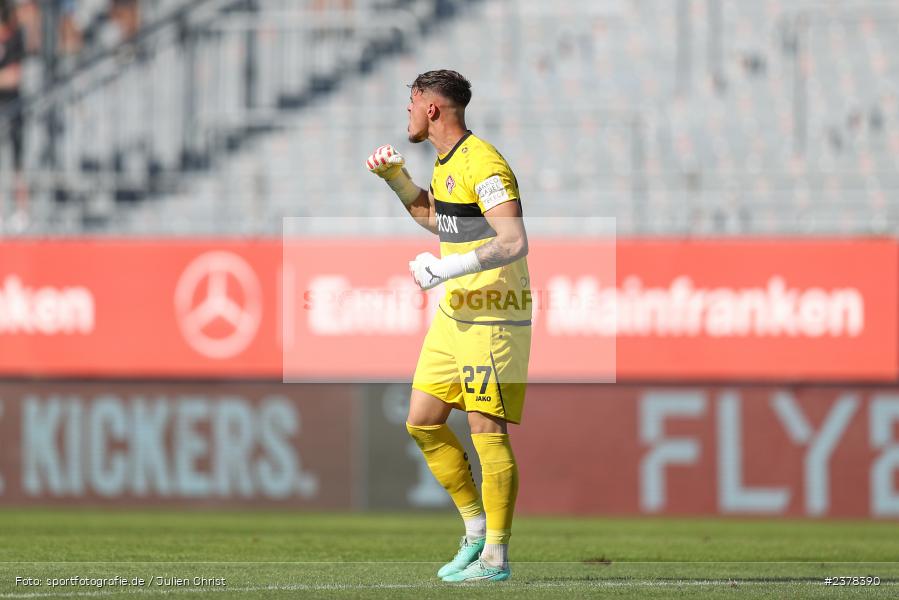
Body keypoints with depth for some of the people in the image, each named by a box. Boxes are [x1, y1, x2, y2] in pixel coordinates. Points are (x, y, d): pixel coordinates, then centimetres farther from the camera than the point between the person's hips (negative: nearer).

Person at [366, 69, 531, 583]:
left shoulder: (482, 164, -17)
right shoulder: (448, 163, 14)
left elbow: (515, 242, -25)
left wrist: (446, 268, -23)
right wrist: (396, 177, 20)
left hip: (492, 318, -10)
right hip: (455, 314, 10)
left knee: (486, 428, -9)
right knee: (423, 422, 9)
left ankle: (495, 557, -5)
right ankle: (477, 529, 18)